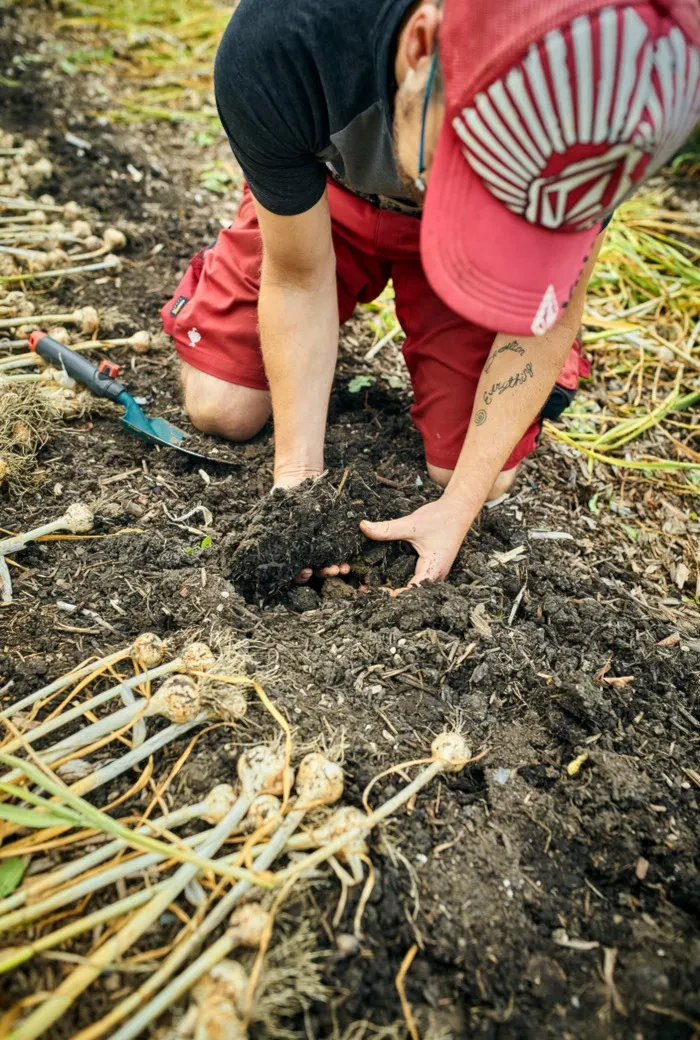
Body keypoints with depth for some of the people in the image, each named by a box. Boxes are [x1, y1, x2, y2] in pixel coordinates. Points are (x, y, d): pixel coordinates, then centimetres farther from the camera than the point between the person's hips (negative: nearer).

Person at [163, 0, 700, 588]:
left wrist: (458, 508, -25)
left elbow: (554, 314, -22)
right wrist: (298, 476, -24)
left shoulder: (605, 103, -35)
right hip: (327, 193, 1)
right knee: (221, 409, -7)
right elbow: (297, 279, -24)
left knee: (479, 470, -11)